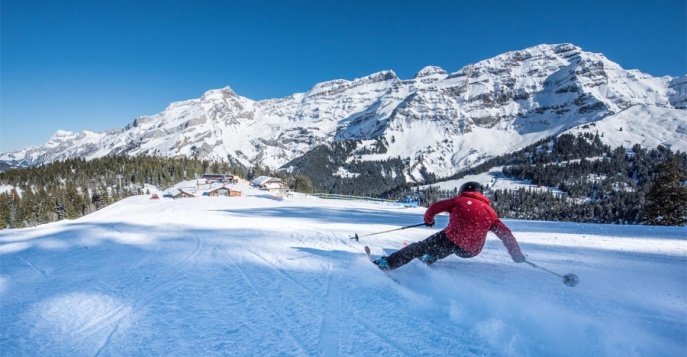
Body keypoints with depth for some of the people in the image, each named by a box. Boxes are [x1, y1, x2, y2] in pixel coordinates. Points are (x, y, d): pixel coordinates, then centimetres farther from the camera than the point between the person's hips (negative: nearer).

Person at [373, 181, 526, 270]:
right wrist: (517, 254, 28)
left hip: (452, 239, -4)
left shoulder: (458, 200, 13)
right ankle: (430, 257, 27)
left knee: (418, 247, 4)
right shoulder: (490, 211, 19)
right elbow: (506, 234, 18)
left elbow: (433, 208, 10)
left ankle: (386, 263, -6)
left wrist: (428, 220, 31)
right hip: (471, 251, 4)